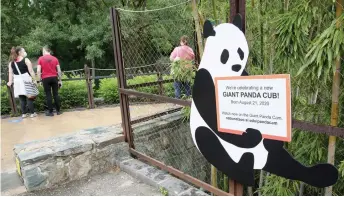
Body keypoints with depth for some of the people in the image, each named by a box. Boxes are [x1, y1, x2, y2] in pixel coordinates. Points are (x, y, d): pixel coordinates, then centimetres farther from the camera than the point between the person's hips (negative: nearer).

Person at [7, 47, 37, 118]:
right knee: (29, 97, 1)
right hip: (26, 80, -4)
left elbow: (10, 72, 6)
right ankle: (32, 113, 4)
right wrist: (34, 80, -6)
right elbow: (31, 71, -8)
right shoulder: (26, 60, -2)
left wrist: (10, 81, 5)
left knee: (21, 98, 8)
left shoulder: (11, 62, 12)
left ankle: (24, 113, 12)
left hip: (17, 81, 4)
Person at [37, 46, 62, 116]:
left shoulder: (40, 58, 0)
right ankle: (58, 110, 10)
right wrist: (60, 80, 9)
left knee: (48, 95, 2)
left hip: (45, 78, -2)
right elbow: (59, 70, 3)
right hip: (54, 78, 2)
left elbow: (38, 71, -6)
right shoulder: (55, 58, 5)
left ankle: (50, 112, 5)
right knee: (56, 94, 7)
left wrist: (39, 80, 2)